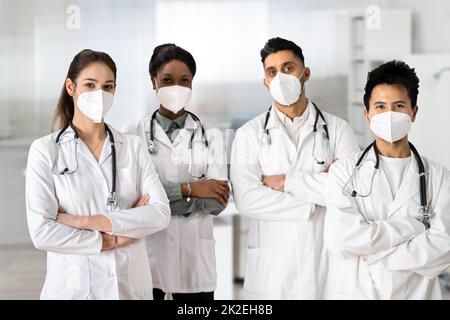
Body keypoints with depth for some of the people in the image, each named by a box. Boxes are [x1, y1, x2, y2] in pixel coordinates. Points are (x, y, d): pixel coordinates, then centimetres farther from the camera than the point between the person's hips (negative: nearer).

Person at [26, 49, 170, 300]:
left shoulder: (134, 147, 3)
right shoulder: (45, 150, -5)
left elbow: (161, 213, -7)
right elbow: (42, 232, -13)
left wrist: (91, 222, -15)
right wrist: (113, 240, -11)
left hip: (132, 283, 2)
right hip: (74, 286, -2)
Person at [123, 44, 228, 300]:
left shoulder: (211, 136, 5)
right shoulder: (134, 134, 1)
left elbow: (218, 201, -5)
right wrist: (187, 189, -14)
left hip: (194, 255, 1)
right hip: (147, 252, -1)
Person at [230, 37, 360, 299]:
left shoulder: (337, 129, 3)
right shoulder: (250, 134, 2)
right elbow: (246, 199, -11)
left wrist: (288, 182, -12)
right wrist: (315, 202, -10)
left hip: (326, 261, 0)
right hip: (271, 267, 0)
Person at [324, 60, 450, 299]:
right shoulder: (344, 171, -6)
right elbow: (340, 239, -19)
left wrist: (371, 253, -18)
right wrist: (414, 227, -16)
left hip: (418, 293, 1)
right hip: (356, 292, 0)